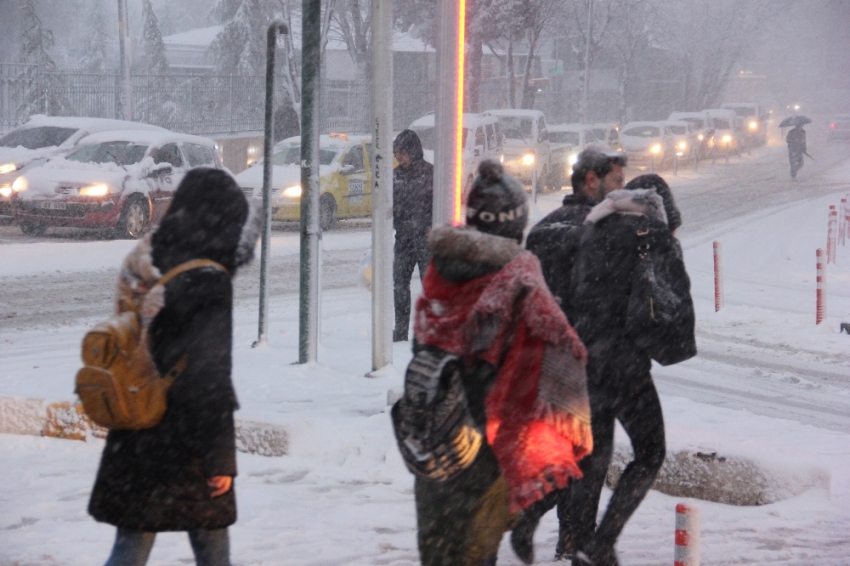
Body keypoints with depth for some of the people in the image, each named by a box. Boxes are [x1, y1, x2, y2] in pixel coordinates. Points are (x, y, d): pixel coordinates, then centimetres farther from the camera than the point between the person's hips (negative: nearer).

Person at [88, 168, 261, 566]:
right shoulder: (209, 283, -17)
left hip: (134, 438, 6)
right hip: (186, 440, -6)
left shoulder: (141, 267, 3)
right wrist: (222, 457, -12)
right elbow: (211, 378, -18)